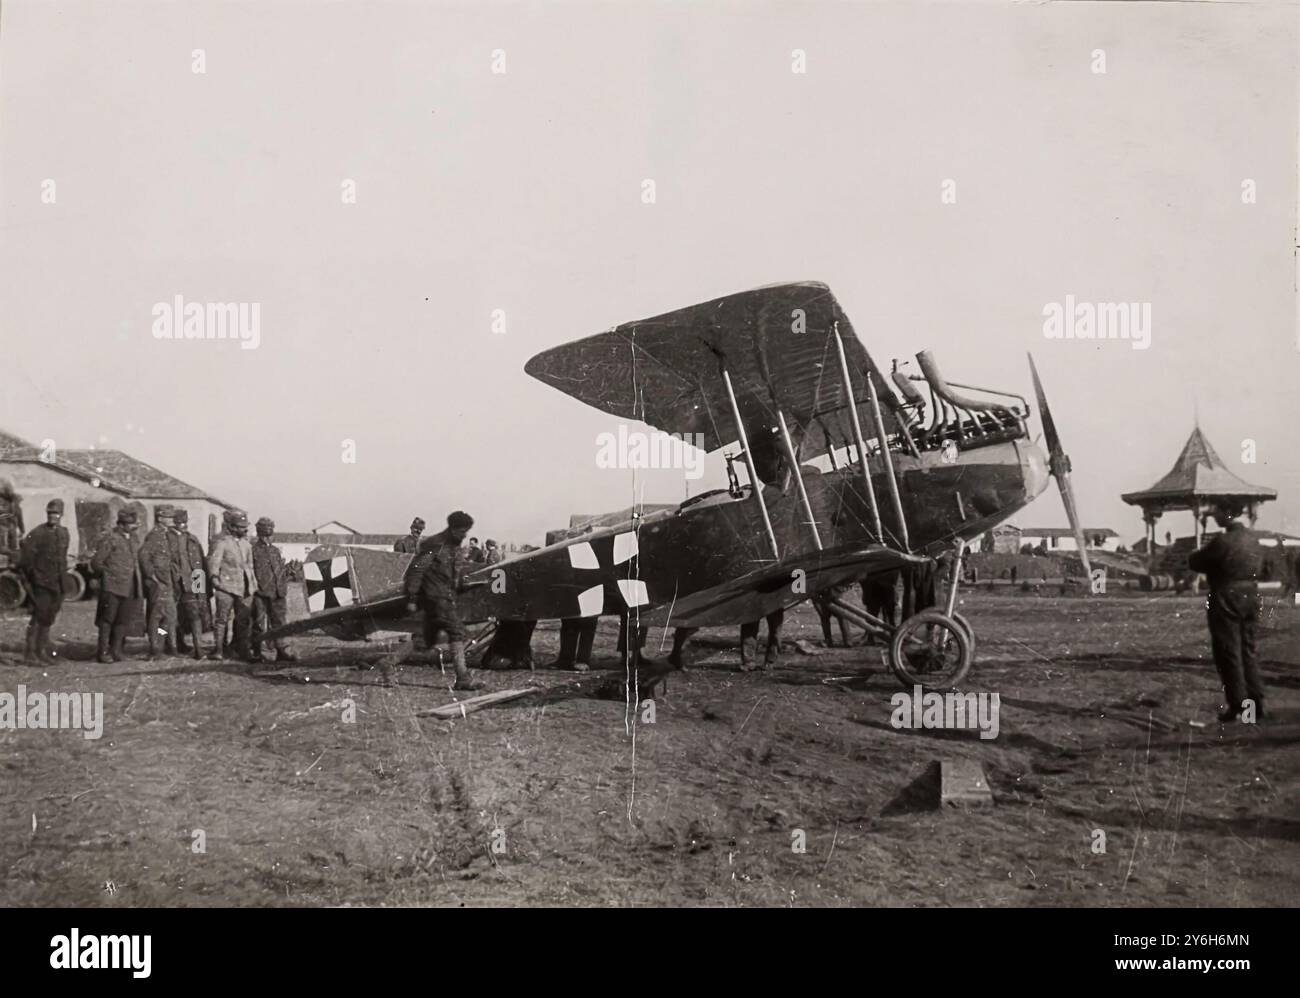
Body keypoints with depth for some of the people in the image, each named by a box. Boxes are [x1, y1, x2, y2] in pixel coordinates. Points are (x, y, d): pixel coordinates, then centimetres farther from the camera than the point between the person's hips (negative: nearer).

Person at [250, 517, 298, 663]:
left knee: (279, 622, 3)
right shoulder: (252, 550, -1)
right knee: (258, 624, 1)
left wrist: (285, 593, 15)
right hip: (259, 594, -5)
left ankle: (283, 651, 5)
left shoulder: (276, 551, 17)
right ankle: (256, 653, 9)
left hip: (276, 594, 5)